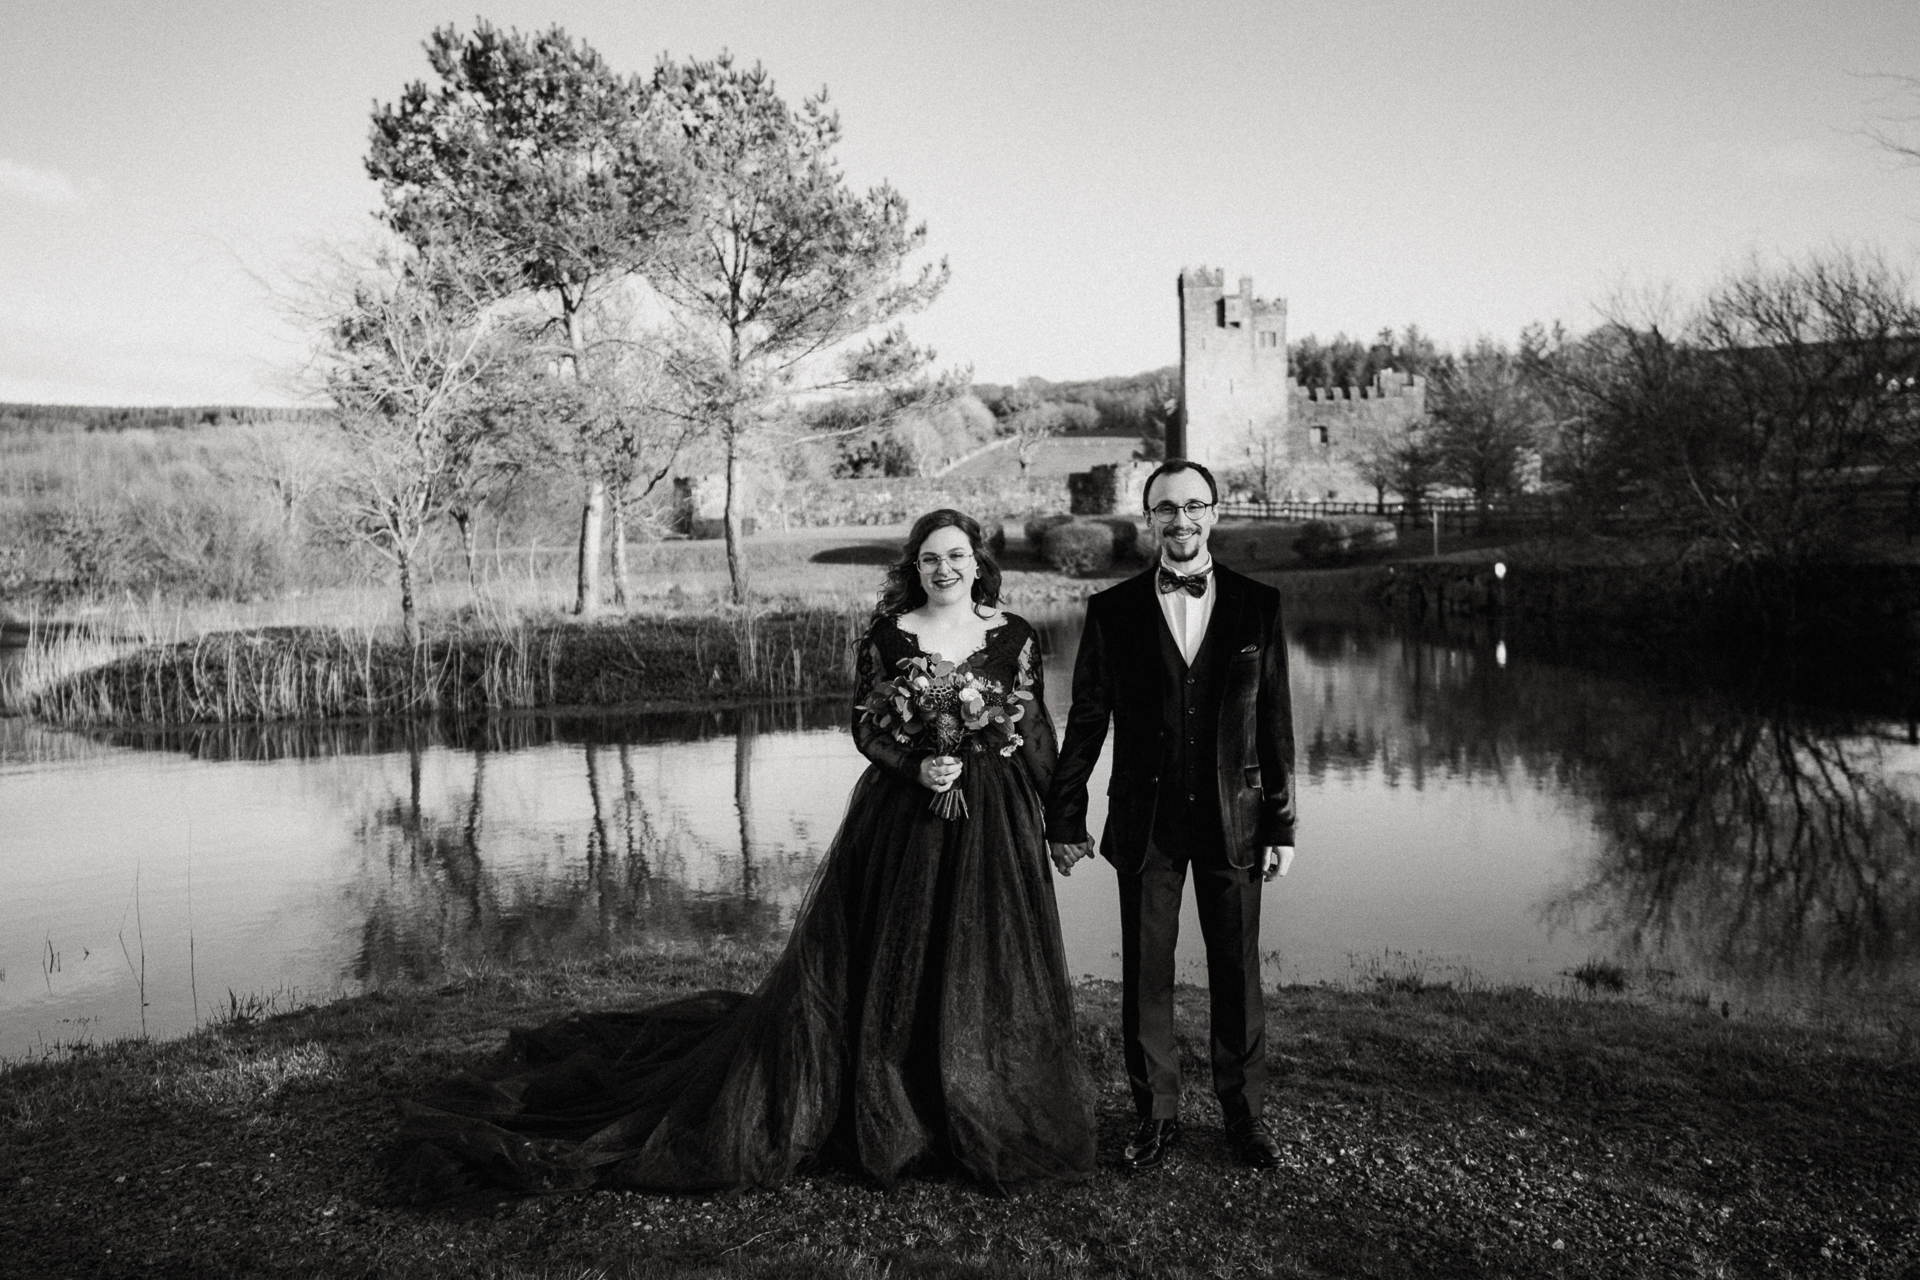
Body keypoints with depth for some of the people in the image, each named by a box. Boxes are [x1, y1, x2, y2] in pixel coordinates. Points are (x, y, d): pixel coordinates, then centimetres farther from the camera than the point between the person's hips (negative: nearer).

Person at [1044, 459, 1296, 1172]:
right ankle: (1155, 1115, 24)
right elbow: (1086, 720, 4)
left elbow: (1275, 721, 3)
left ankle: (1245, 1113, 27)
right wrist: (1065, 816, 3)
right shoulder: (1113, 611, 1)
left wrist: (1281, 825, 2)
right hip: (1146, 823, 0)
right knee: (1145, 974, 8)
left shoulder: (1258, 606, 2)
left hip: (1231, 819, 0)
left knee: (1237, 973, 9)